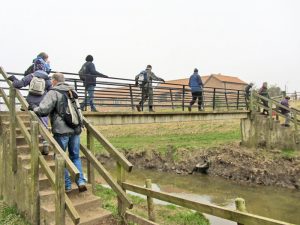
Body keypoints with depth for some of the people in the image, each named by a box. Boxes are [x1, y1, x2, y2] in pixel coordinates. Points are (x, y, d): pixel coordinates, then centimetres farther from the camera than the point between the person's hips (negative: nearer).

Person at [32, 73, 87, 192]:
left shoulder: (53, 92, -6)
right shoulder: (72, 91, 15)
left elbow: (43, 110, -14)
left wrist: (34, 108, 5)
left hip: (61, 130, -5)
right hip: (76, 129, 6)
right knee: (75, 156, 16)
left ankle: (67, 185, 14)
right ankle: (81, 182, 9)